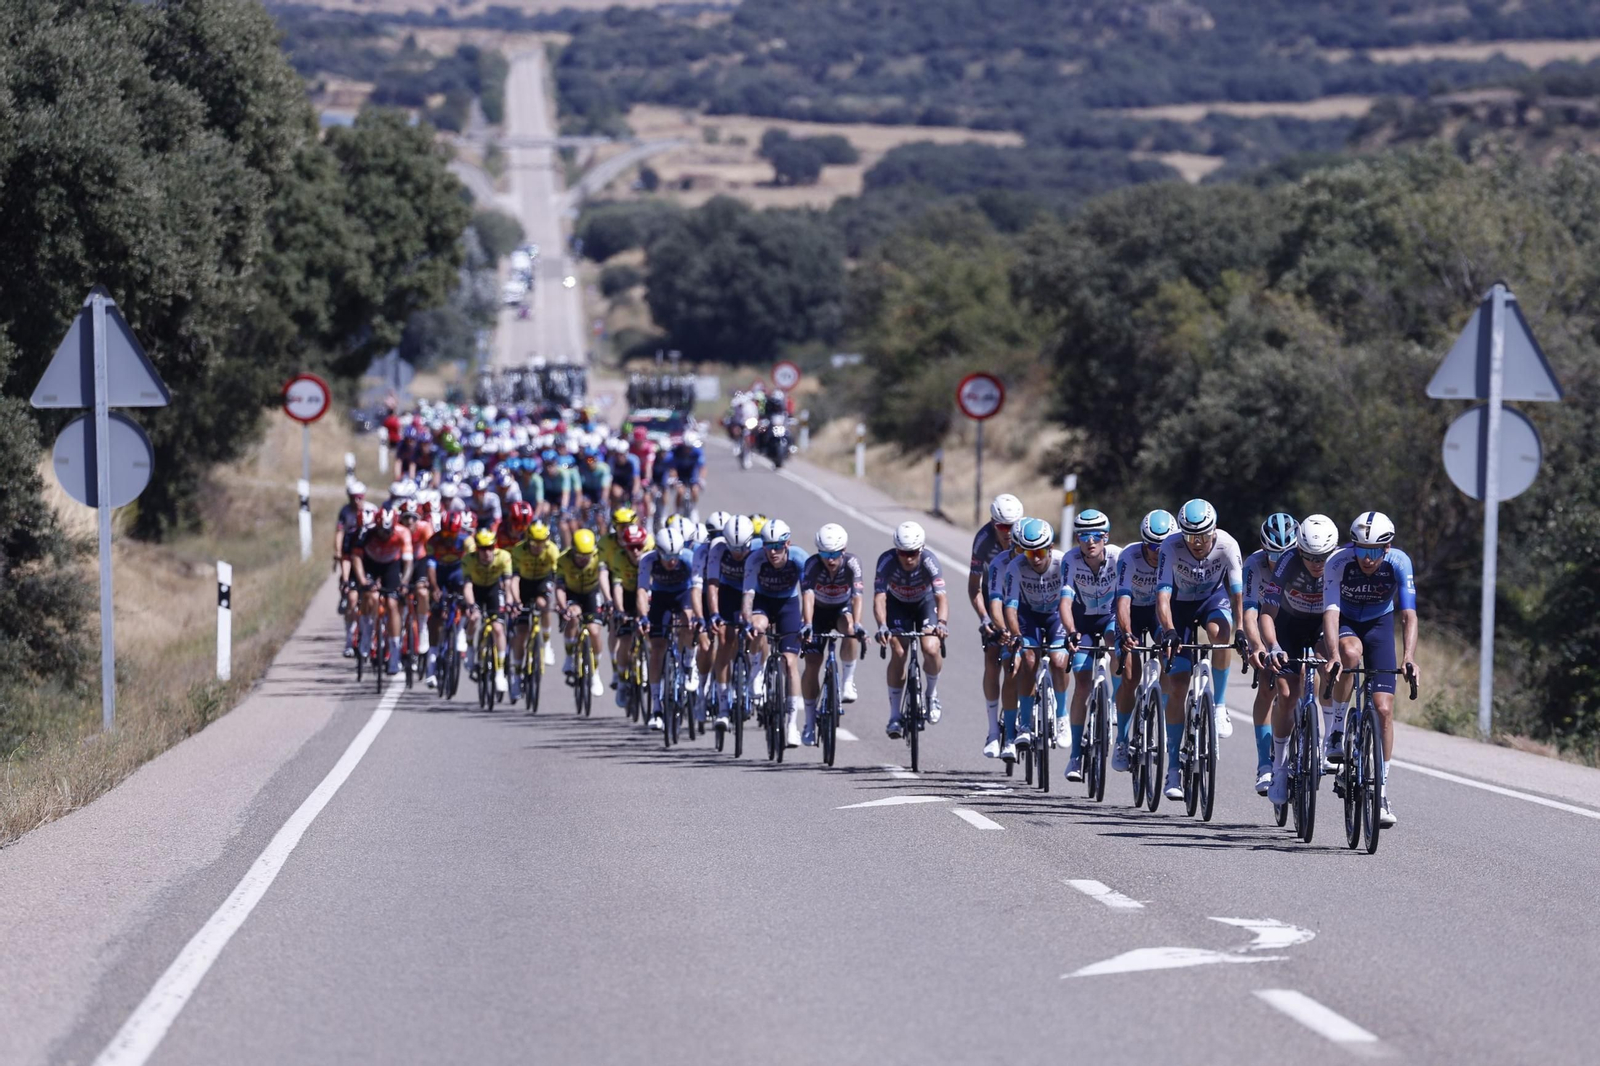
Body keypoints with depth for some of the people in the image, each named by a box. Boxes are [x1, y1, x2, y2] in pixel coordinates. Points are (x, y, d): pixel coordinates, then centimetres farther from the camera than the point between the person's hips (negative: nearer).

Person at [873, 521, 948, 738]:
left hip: (925, 603, -1)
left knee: (931, 649, -23)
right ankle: (894, 715, -6)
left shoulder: (929, 560, -32)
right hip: (897, 604, 1)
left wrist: (942, 622, -60)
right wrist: (882, 626, -55)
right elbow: (879, 597, -37)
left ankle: (932, 693, 7)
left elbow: (941, 596, -41)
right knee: (898, 653, -17)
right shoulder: (887, 561, -31)